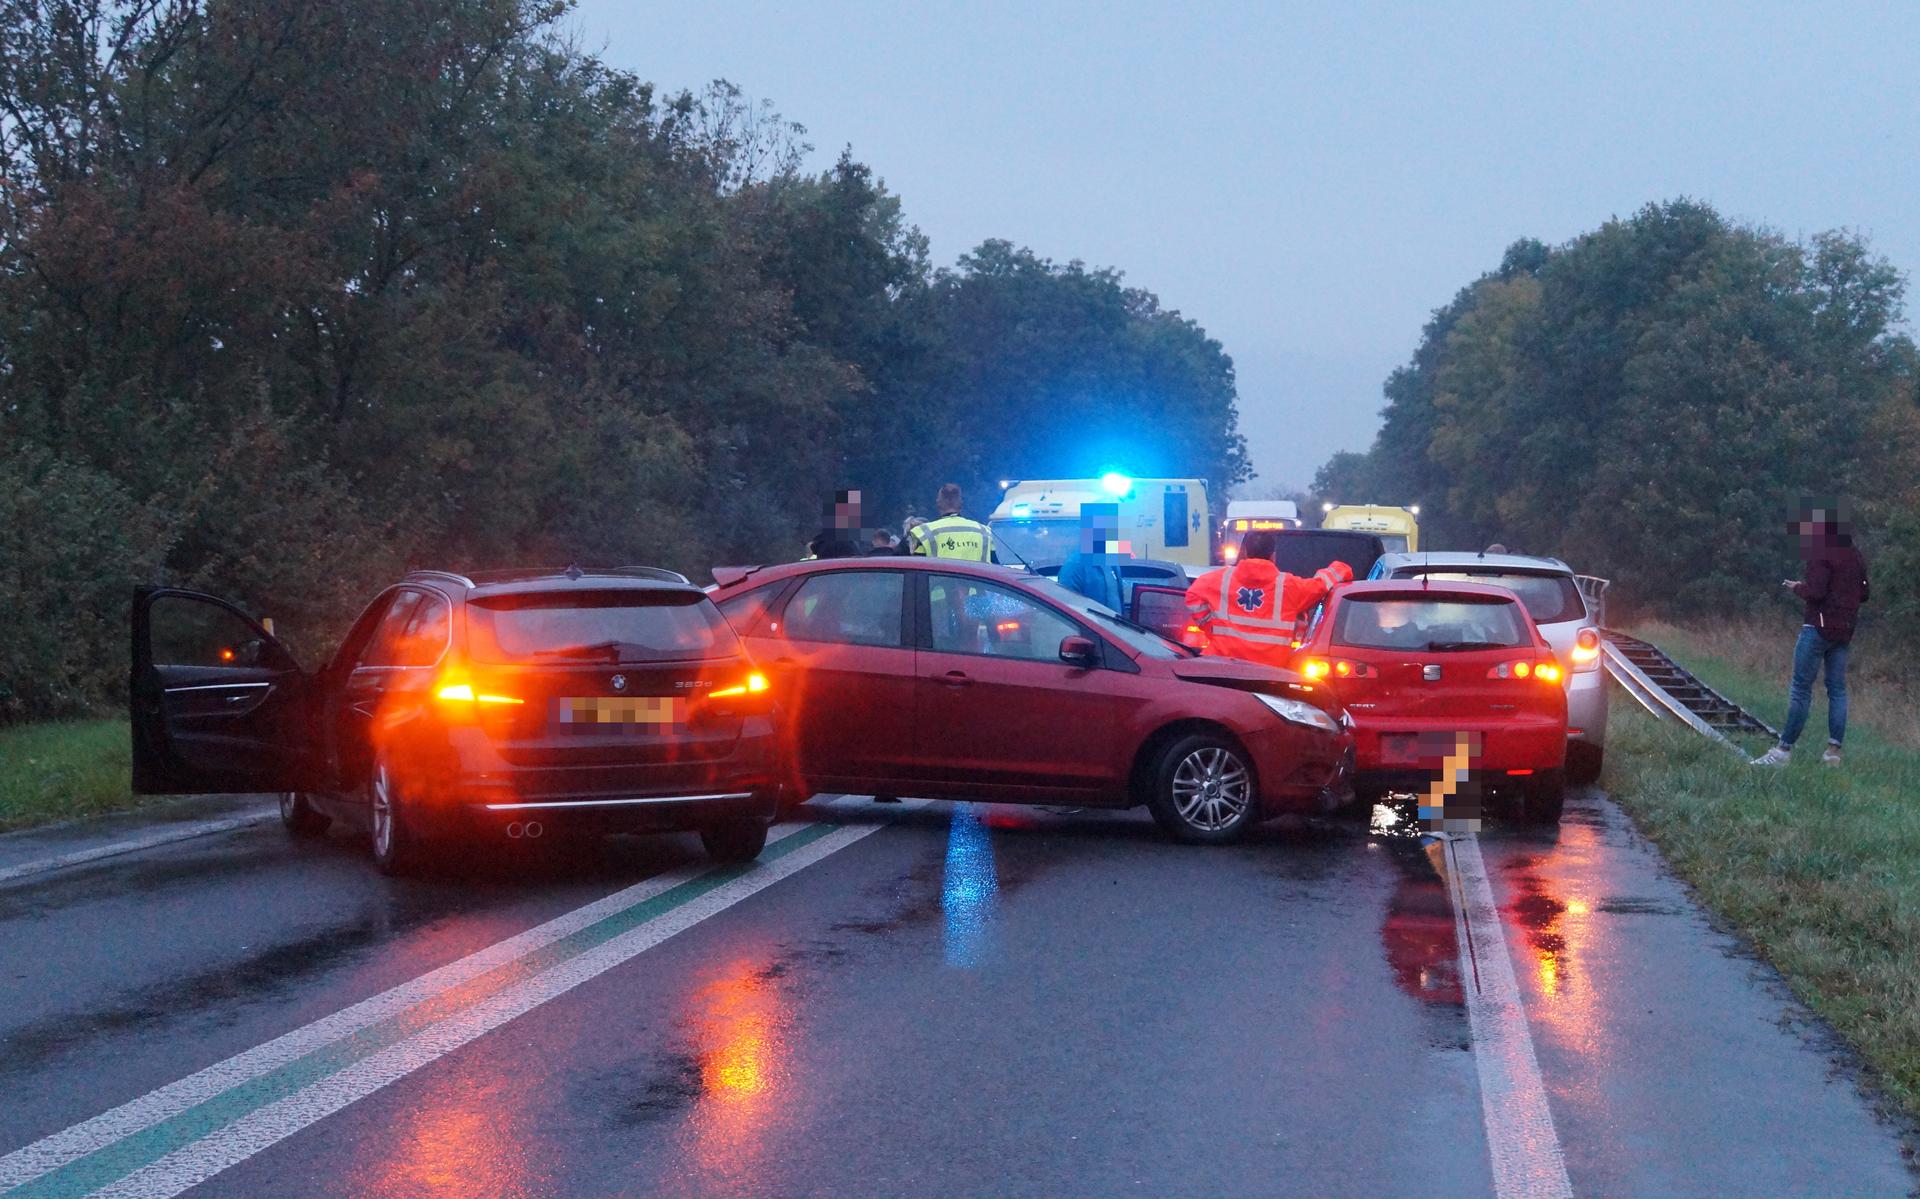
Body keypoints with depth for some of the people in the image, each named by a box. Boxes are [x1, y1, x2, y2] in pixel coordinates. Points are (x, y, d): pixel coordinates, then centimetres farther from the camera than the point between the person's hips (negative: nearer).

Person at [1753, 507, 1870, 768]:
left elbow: (1815, 591, -19)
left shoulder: (1821, 553, -11)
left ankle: (1784, 750, -6)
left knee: (1801, 688, -6)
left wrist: (1797, 587, -1)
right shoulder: (1855, 555, 12)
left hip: (1819, 627, -7)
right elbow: (1863, 594, 17)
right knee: (1837, 688, 9)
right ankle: (1834, 751, 6)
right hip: (1845, 630, 7)